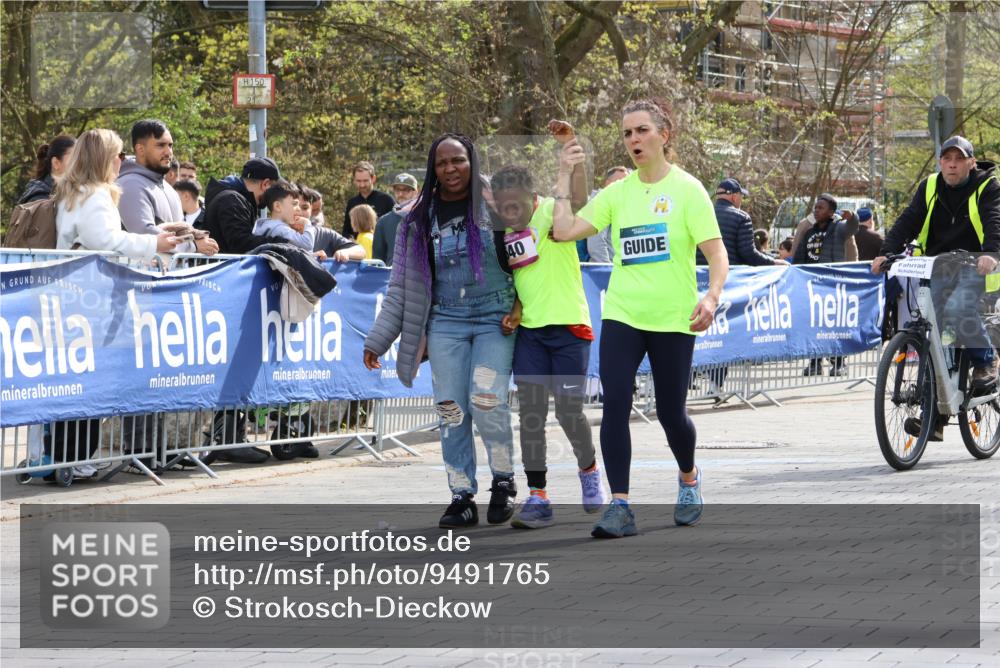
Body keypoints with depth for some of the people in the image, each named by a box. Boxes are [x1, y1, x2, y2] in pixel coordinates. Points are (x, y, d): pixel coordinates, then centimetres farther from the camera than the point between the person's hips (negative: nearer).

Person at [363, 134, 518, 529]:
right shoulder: (421, 219, 10)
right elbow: (402, 285, 13)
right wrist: (378, 339, 11)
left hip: (495, 318, -3)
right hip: (445, 321, 3)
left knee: (487, 402, -16)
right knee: (451, 411, -1)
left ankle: (503, 481, 6)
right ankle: (462, 498, 8)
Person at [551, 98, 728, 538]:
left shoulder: (686, 189, -4)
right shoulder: (618, 192, 7)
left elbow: (717, 254, -9)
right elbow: (564, 231, 2)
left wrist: (711, 297, -26)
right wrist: (564, 177, 2)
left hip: (674, 319, -3)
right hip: (622, 315, 3)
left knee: (670, 412, 6)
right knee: (615, 404, -13)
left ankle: (688, 479, 38)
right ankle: (619, 507, -11)